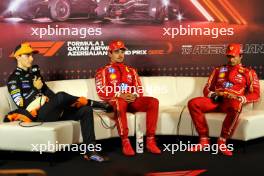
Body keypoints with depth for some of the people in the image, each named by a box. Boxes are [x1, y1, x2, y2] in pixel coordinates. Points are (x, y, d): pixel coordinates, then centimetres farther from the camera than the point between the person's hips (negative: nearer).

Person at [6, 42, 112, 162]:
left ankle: (90, 151, -16)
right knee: (61, 96, -36)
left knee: (85, 110, -10)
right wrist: (36, 89, -8)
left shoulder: (34, 72, 22)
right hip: (38, 114, -7)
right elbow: (21, 104, -10)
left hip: (53, 111, 8)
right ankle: (95, 103, -15)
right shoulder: (14, 79, 0)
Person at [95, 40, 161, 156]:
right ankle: (125, 142, -35)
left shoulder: (131, 70, 24)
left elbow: (139, 89, 17)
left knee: (153, 102, -23)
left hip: (132, 101, 4)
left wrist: (134, 96, -8)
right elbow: (101, 92, -3)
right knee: (120, 103, -42)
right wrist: (120, 95, -17)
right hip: (114, 101, -4)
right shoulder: (103, 71, 10)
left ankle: (150, 140, -24)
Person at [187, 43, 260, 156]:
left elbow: (255, 95, 7)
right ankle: (204, 140, -22)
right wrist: (214, 95, -3)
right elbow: (207, 89, 21)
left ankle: (222, 142, -28)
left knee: (235, 106, -42)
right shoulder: (219, 70, 26)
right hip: (216, 100, 3)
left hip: (232, 102, -3)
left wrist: (239, 98, -11)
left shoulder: (249, 73, 16)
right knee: (193, 103, -26)